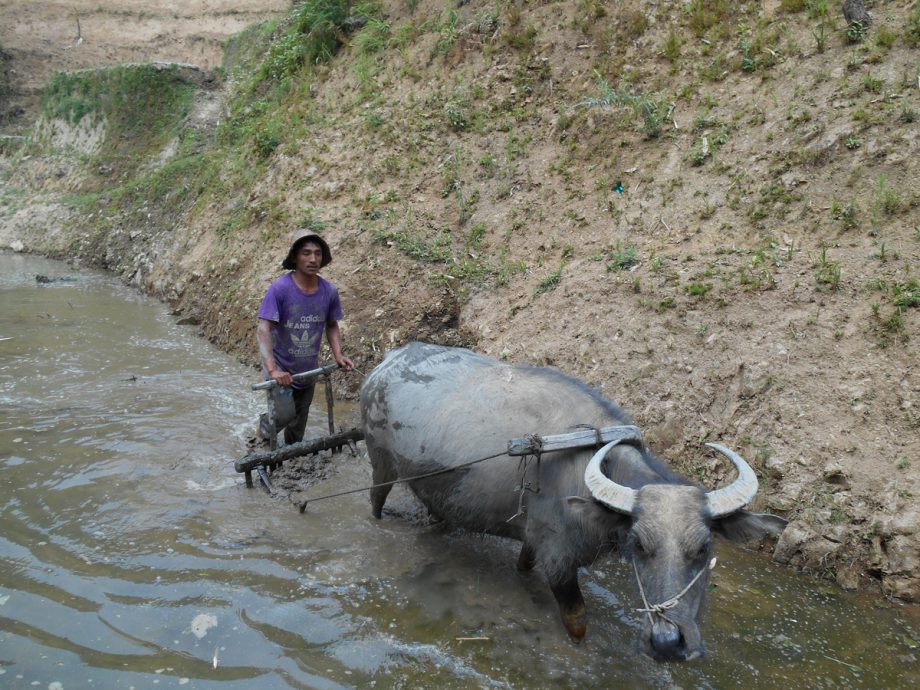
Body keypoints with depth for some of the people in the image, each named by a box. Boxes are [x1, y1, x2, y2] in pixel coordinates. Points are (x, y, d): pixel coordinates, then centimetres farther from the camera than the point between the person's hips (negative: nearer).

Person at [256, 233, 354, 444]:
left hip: (308, 372, 4)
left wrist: (338, 355, -8)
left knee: (298, 426, 18)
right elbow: (263, 330, -26)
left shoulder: (329, 291, -9)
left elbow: (332, 326, 7)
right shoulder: (279, 288, -22)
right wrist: (272, 369, -36)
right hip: (281, 372, -4)